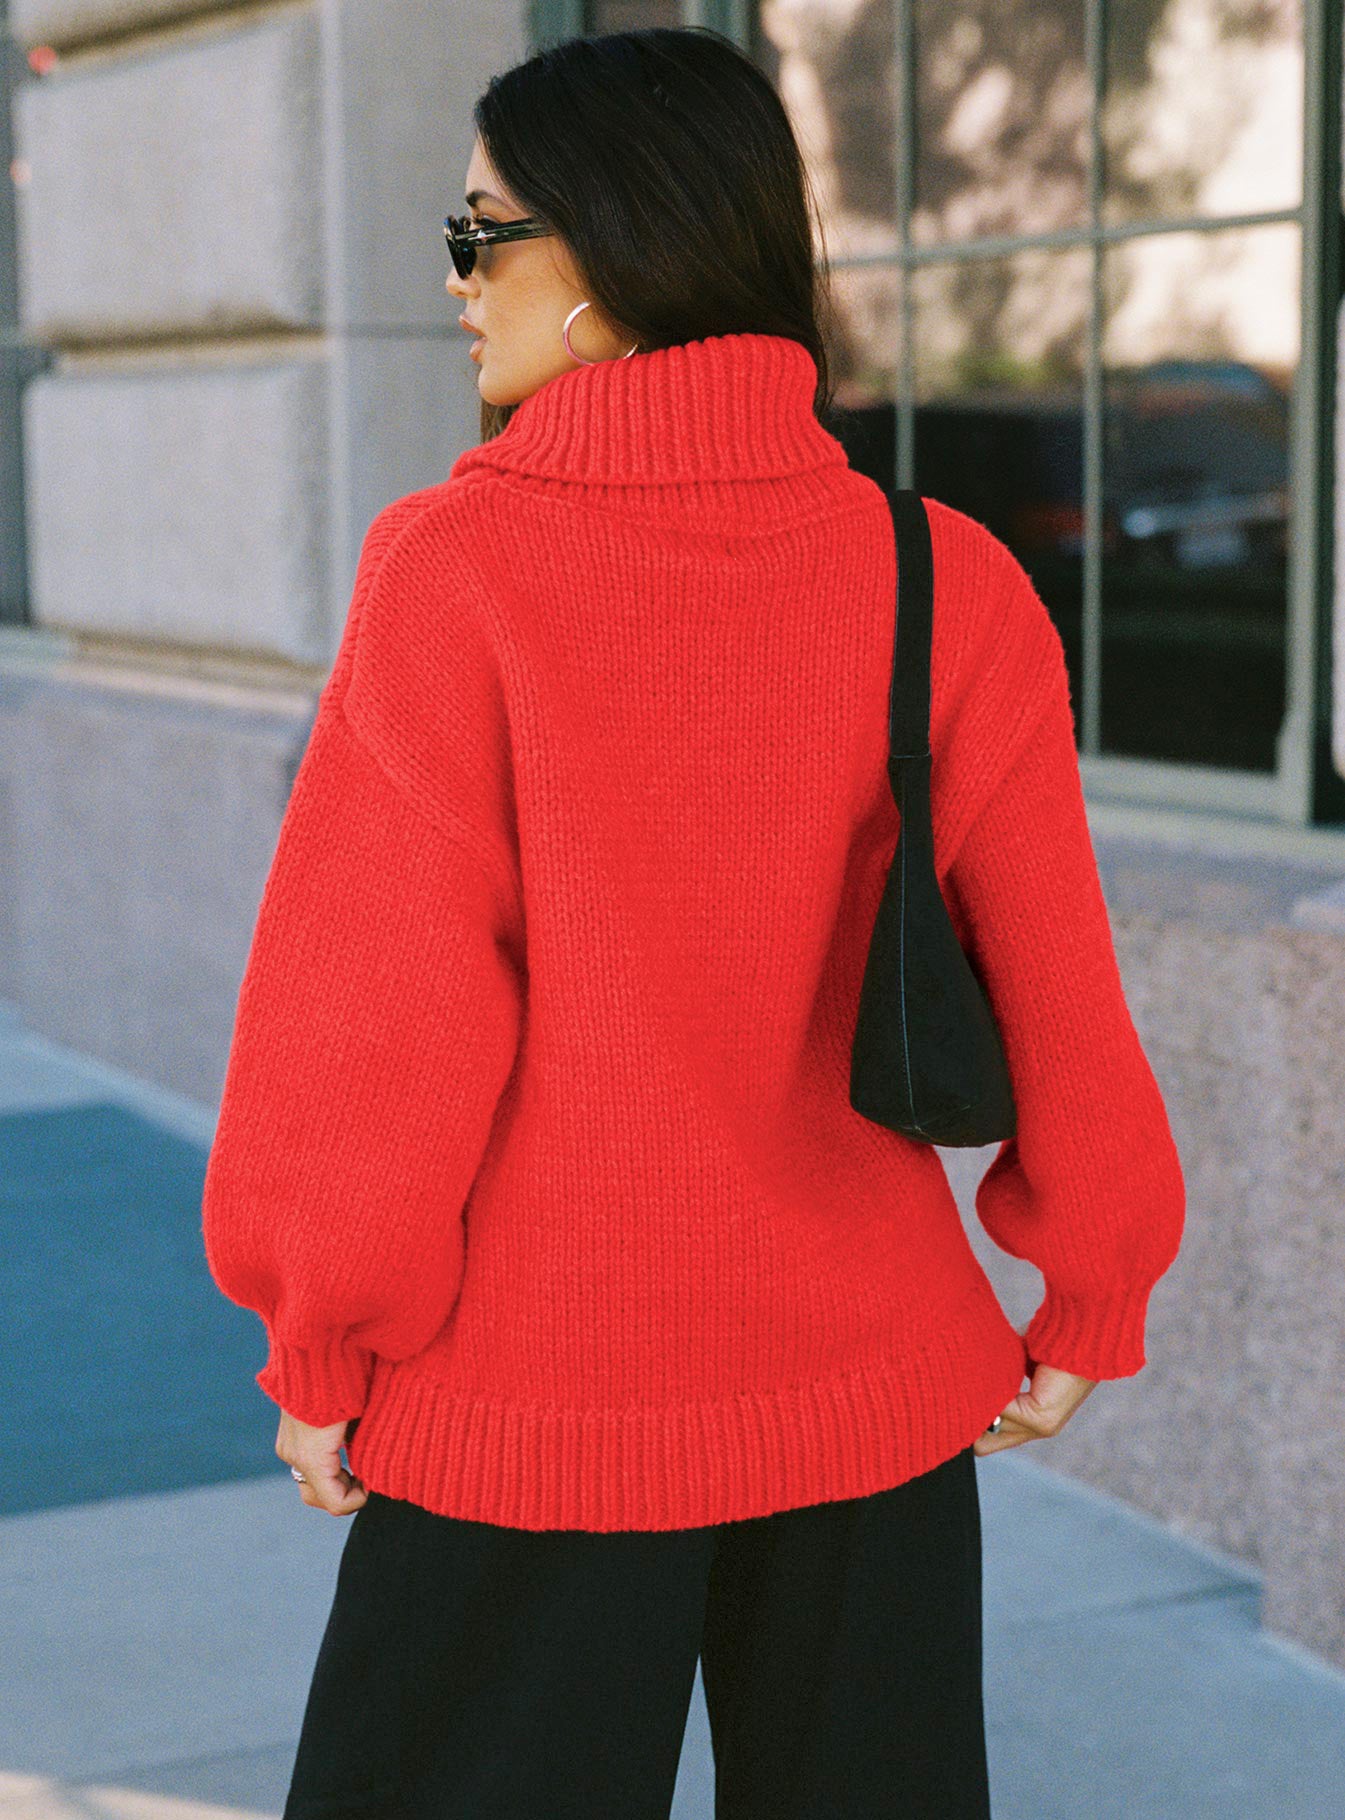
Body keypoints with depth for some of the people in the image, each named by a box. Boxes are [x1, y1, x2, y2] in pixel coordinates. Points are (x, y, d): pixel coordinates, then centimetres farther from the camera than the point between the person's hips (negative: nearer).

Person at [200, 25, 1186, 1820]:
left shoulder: (454, 570, -16)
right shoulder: (949, 587, -7)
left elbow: (377, 1001, -13)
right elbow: (1057, 998, -2)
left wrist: (322, 1349, 0)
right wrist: (1090, 1305, 13)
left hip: (527, 1401, -3)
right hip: (869, 1396, 3)